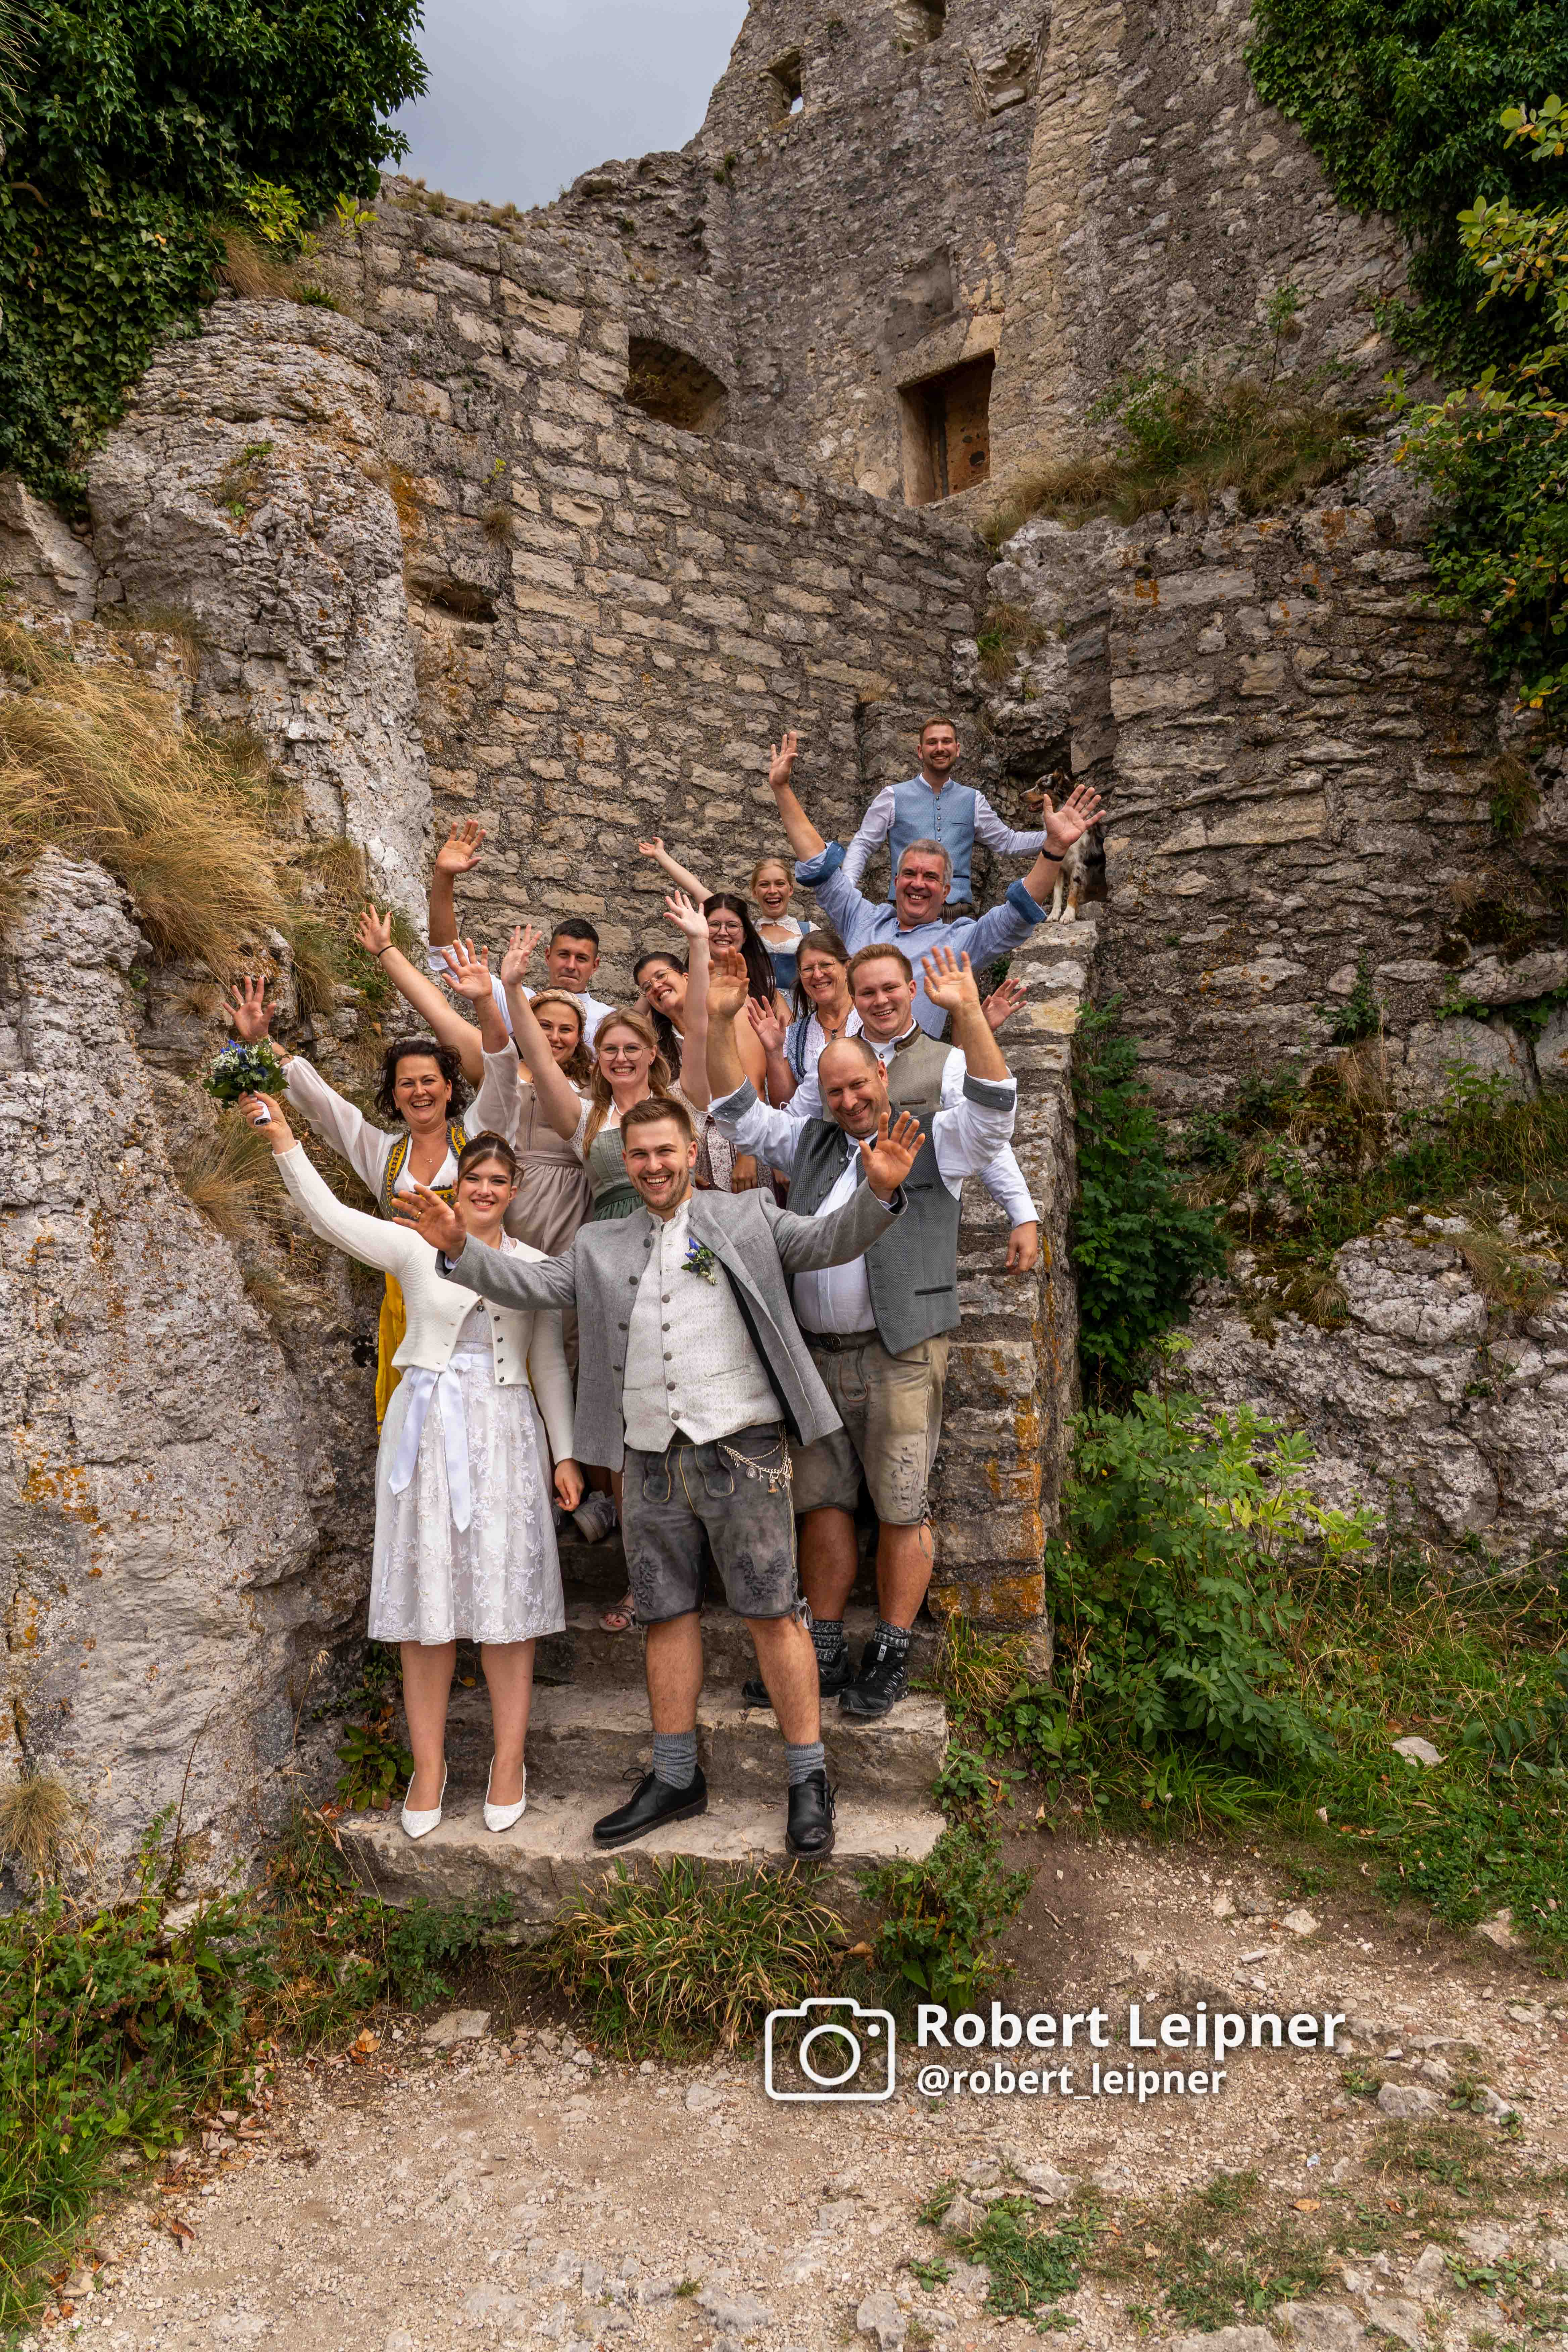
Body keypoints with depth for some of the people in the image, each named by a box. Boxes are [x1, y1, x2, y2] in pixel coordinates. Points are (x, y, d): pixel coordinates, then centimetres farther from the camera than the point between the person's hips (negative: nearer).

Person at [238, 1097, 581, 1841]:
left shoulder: (535, 1267, 8)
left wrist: (566, 1454, 7)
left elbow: (551, 1367, 11)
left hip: (504, 1433, 1)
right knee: (425, 1594, 4)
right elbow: (329, 1215, -5)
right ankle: (428, 1766, 16)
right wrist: (283, 1141, -14)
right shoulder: (416, 1247, 4)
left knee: (506, 1597, 2)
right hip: (427, 1430, 0)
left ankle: (509, 1763, 15)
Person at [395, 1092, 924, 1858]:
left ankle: (808, 1780, 10)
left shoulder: (746, 1216, 6)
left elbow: (827, 1242, -5)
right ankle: (675, 1779, 24)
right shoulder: (600, 1247, 16)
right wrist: (460, 1249, -8)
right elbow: (532, 1283, 8)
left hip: (741, 1448, -4)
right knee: (668, 1616, 11)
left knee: (773, 1615, -1)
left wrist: (877, 1194, -25)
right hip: (651, 1459, 4)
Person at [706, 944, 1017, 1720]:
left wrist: (967, 1014, -27)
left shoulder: (933, 1141, 2)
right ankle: (824, 1654, 22)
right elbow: (739, 1112, 18)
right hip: (819, 1355, 5)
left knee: (902, 1509, 1)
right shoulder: (812, 1143, 17)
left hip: (901, 1357, -5)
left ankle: (890, 1657, 14)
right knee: (824, 1504, 10)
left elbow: (994, 1106, -15)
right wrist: (719, 1023, 6)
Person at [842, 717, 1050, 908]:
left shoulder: (973, 800, 17)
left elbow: (1008, 842, 23)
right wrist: (848, 884, -9)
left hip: (960, 909, 3)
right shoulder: (893, 797, 9)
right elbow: (863, 845, 10)